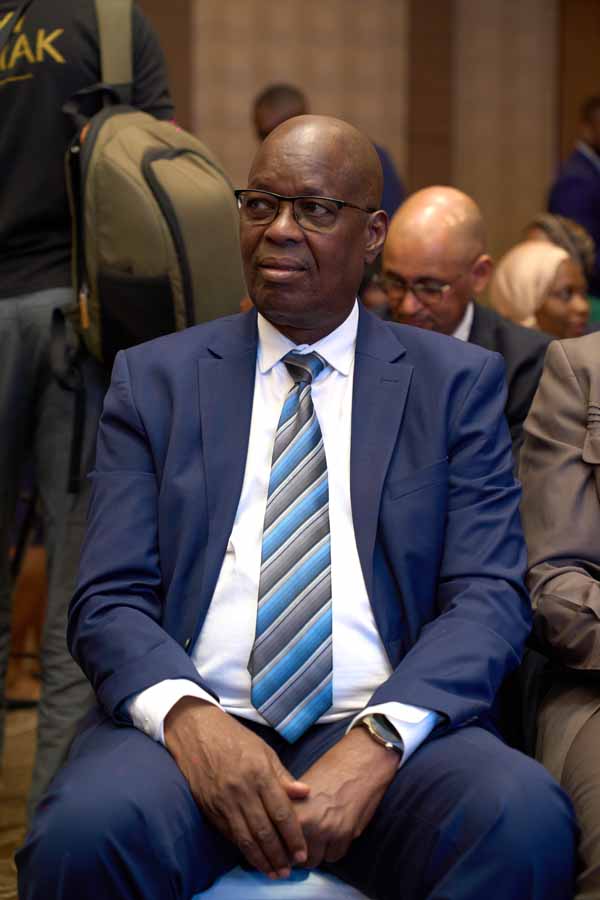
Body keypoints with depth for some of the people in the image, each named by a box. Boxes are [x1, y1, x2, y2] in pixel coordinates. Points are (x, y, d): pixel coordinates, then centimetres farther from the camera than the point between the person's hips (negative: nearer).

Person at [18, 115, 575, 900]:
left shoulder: (460, 383, 11)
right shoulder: (154, 379, 13)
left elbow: (490, 597, 2)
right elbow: (110, 599, 5)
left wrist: (380, 739, -17)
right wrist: (187, 715, -17)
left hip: (389, 737, 0)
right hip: (196, 726, 0)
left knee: (524, 822, -32)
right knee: (88, 827, -33)